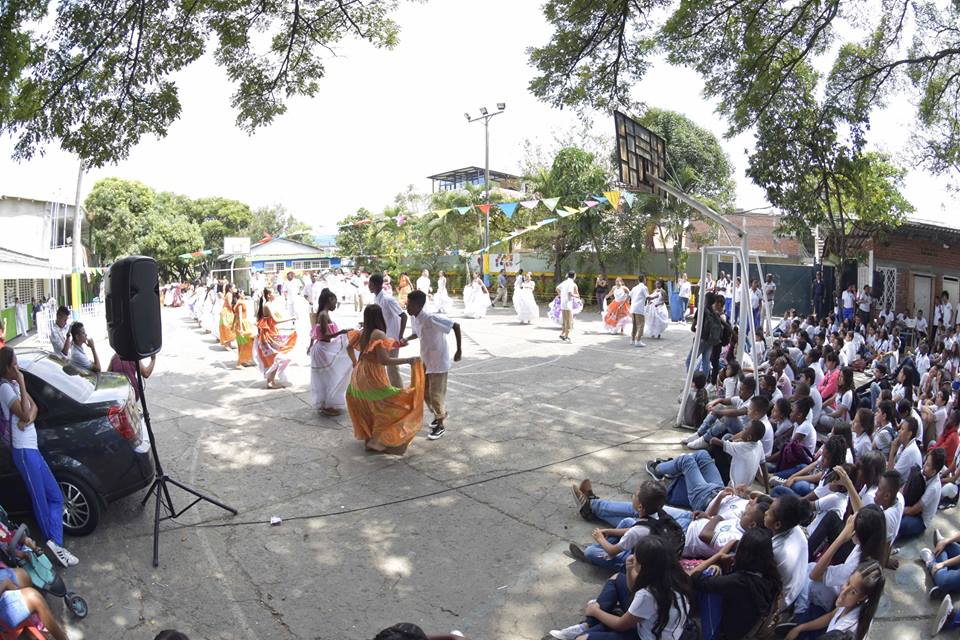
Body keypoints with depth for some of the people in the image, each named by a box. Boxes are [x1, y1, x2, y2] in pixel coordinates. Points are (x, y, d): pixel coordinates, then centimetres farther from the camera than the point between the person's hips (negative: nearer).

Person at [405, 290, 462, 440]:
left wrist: (459, 350, -24)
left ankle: (440, 425, 18)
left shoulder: (431, 319, -29)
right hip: (425, 361, 8)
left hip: (438, 362, -8)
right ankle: (439, 414, 40)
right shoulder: (414, 319, -3)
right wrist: (406, 339, -3)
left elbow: (456, 326, -27)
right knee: (425, 392, 17)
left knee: (436, 394, 0)